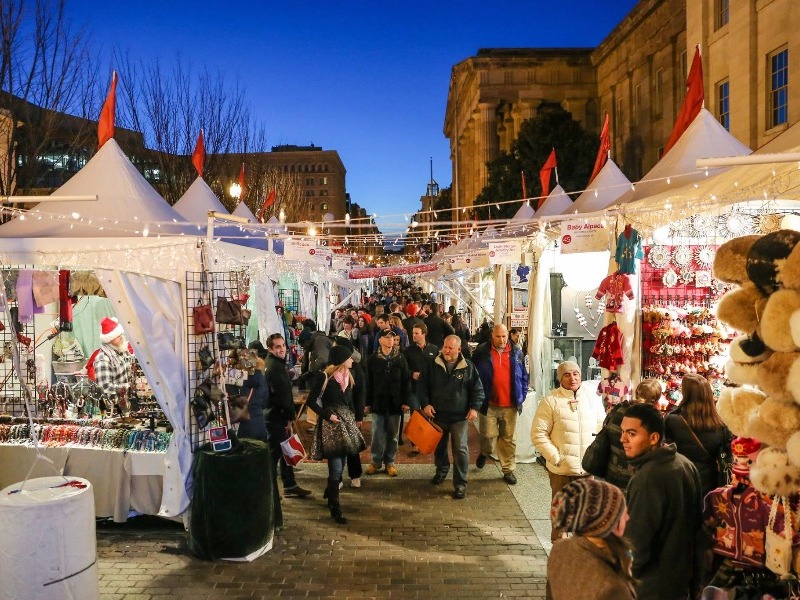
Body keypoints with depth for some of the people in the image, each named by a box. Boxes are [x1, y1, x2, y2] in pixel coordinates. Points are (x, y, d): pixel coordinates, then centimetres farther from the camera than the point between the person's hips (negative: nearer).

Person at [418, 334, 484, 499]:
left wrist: (474, 407, -9)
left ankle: (460, 483, 6)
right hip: (438, 415, 2)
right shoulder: (433, 365, -2)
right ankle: (441, 470, 44)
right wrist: (425, 404, -8)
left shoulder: (468, 367, -5)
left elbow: (477, 389, 2)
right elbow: (422, 386, 3)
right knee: (439, 447, 19)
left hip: (460, 417, -2)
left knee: (460, 449, -5)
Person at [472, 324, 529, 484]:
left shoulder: (516, 353, 5)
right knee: (489, 434, 0)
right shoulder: (481, 352, -3)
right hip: (489, 404, -2)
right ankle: (484, 452, 33)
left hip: (510, 405, 2)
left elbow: (524, 377, 13)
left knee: (508, 439, 8)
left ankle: (509, 470, 21)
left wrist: (521, 396, 6)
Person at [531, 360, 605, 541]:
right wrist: (555, 457, -13)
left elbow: (602, 428, 12)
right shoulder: (550, 401, -9)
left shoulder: (592, 398, 4)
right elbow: (538, 433, -8)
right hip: (561, 468, -3)